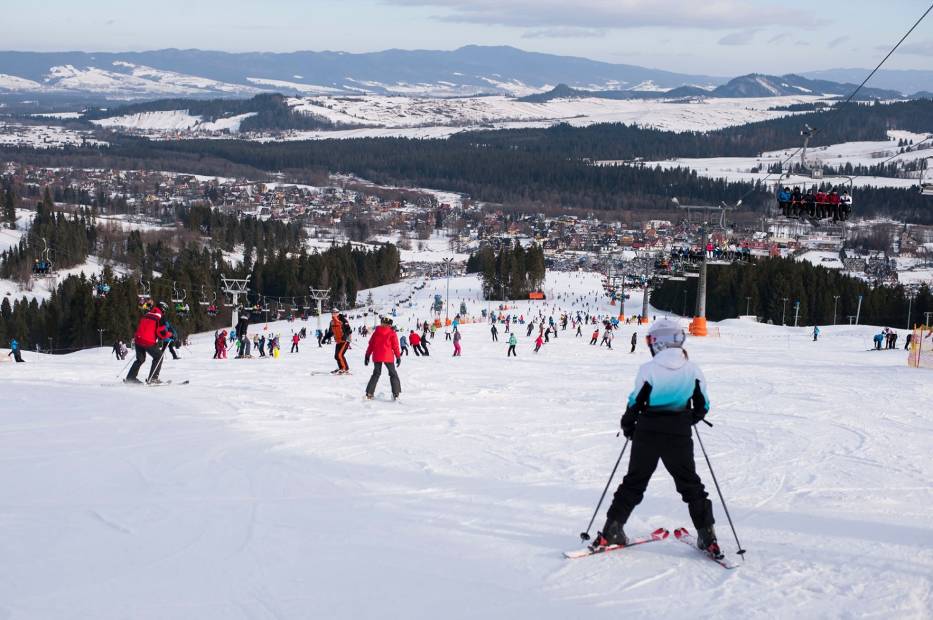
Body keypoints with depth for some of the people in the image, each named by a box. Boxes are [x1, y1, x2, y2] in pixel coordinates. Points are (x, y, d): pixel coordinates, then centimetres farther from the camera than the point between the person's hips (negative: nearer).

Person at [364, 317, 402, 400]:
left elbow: (370, 344, 9)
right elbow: (395, 346, -4)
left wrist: (367, 356, 14)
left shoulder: (376, 332, 8)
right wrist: (398, 357, 3)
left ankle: (369, 393, 8)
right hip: (387, 357, -3)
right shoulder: (392, 333, -2)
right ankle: (396, 393, -4)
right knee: (393, 374, 7)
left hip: (376, 357, 3)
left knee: (376, 374, 16)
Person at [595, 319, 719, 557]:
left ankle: (612, 530, 9)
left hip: (647, 433, -1)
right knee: (690, 485, 13)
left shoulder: (648, 369, -11)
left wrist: (628, 425, 10)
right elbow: (702, 406, 3)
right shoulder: (693, 370, -3)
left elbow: (636, 402, -7)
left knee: (634, 483, 12)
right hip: (679, 436, 1)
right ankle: (707, 535, 9)